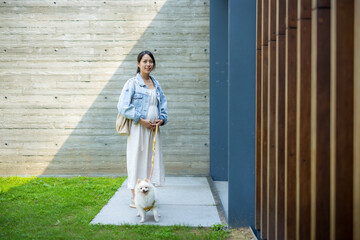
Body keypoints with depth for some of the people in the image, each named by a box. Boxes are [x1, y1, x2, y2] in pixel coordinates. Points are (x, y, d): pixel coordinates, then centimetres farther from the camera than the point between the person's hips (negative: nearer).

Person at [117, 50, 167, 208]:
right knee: (136, 159, -1)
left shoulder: (156, 84, 13)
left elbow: (163, 104, 20)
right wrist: (141, 120, -16)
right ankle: (134, 198, 8)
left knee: (152, 159, 9)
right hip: (138, 128, -6)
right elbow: (123, 106, -12)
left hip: (153, 129, 6)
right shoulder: (132, 83, -6)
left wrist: (162, 119, 1)